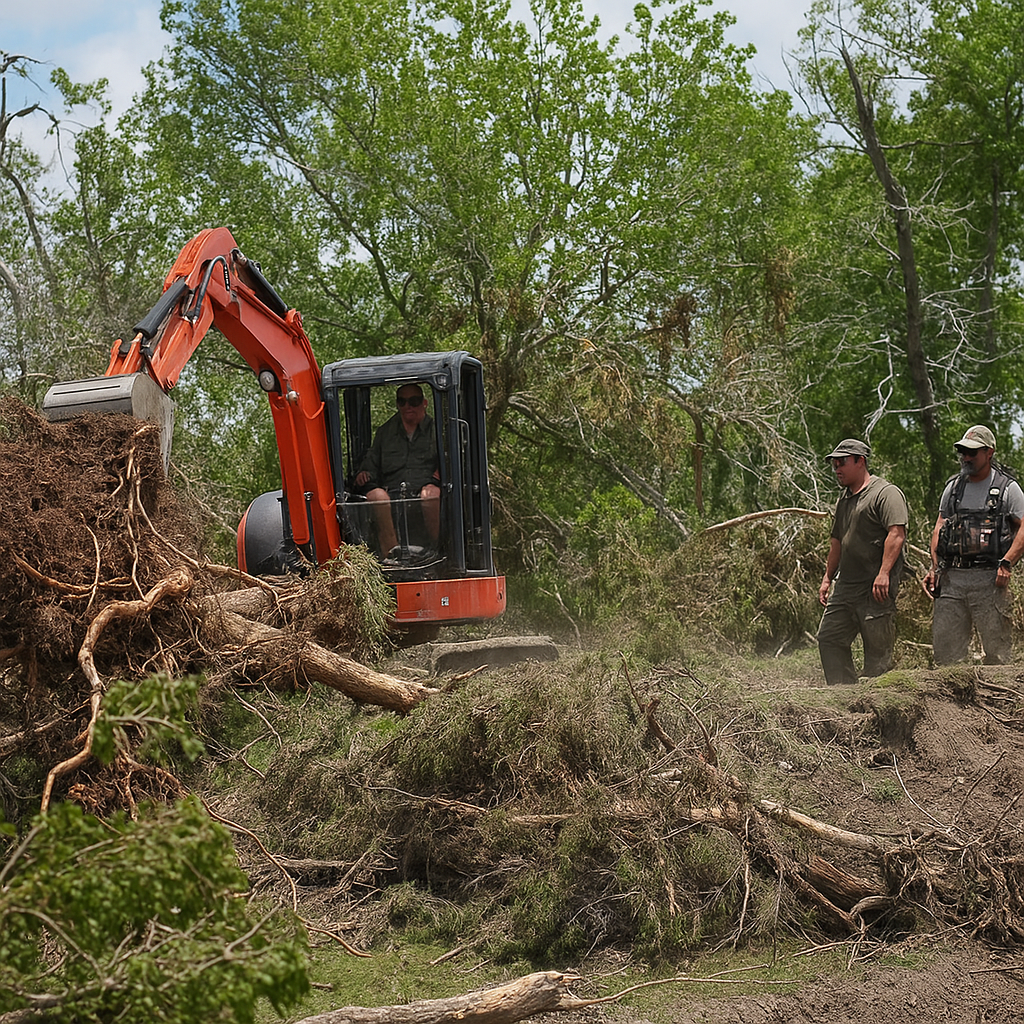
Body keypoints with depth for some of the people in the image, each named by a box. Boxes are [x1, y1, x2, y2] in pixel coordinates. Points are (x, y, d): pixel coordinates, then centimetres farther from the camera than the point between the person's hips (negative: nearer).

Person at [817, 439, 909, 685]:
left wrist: (883, 574, -25)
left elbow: (896, 534, -17)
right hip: (845, 586, 9)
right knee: (828, 639, 5)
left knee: (878, 649, -5)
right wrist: (827, 578, 24)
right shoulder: (844, 499, 21)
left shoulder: (886, 493, -7)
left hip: (876, 588, -9)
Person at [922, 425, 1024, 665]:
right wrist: (934, 567, 6)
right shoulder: (953, 487, 17)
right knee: (944, 650, 3)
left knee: (997, 650, -3)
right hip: (951, 579, 4)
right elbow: (939, 528, 17)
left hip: (989, 581, -4)